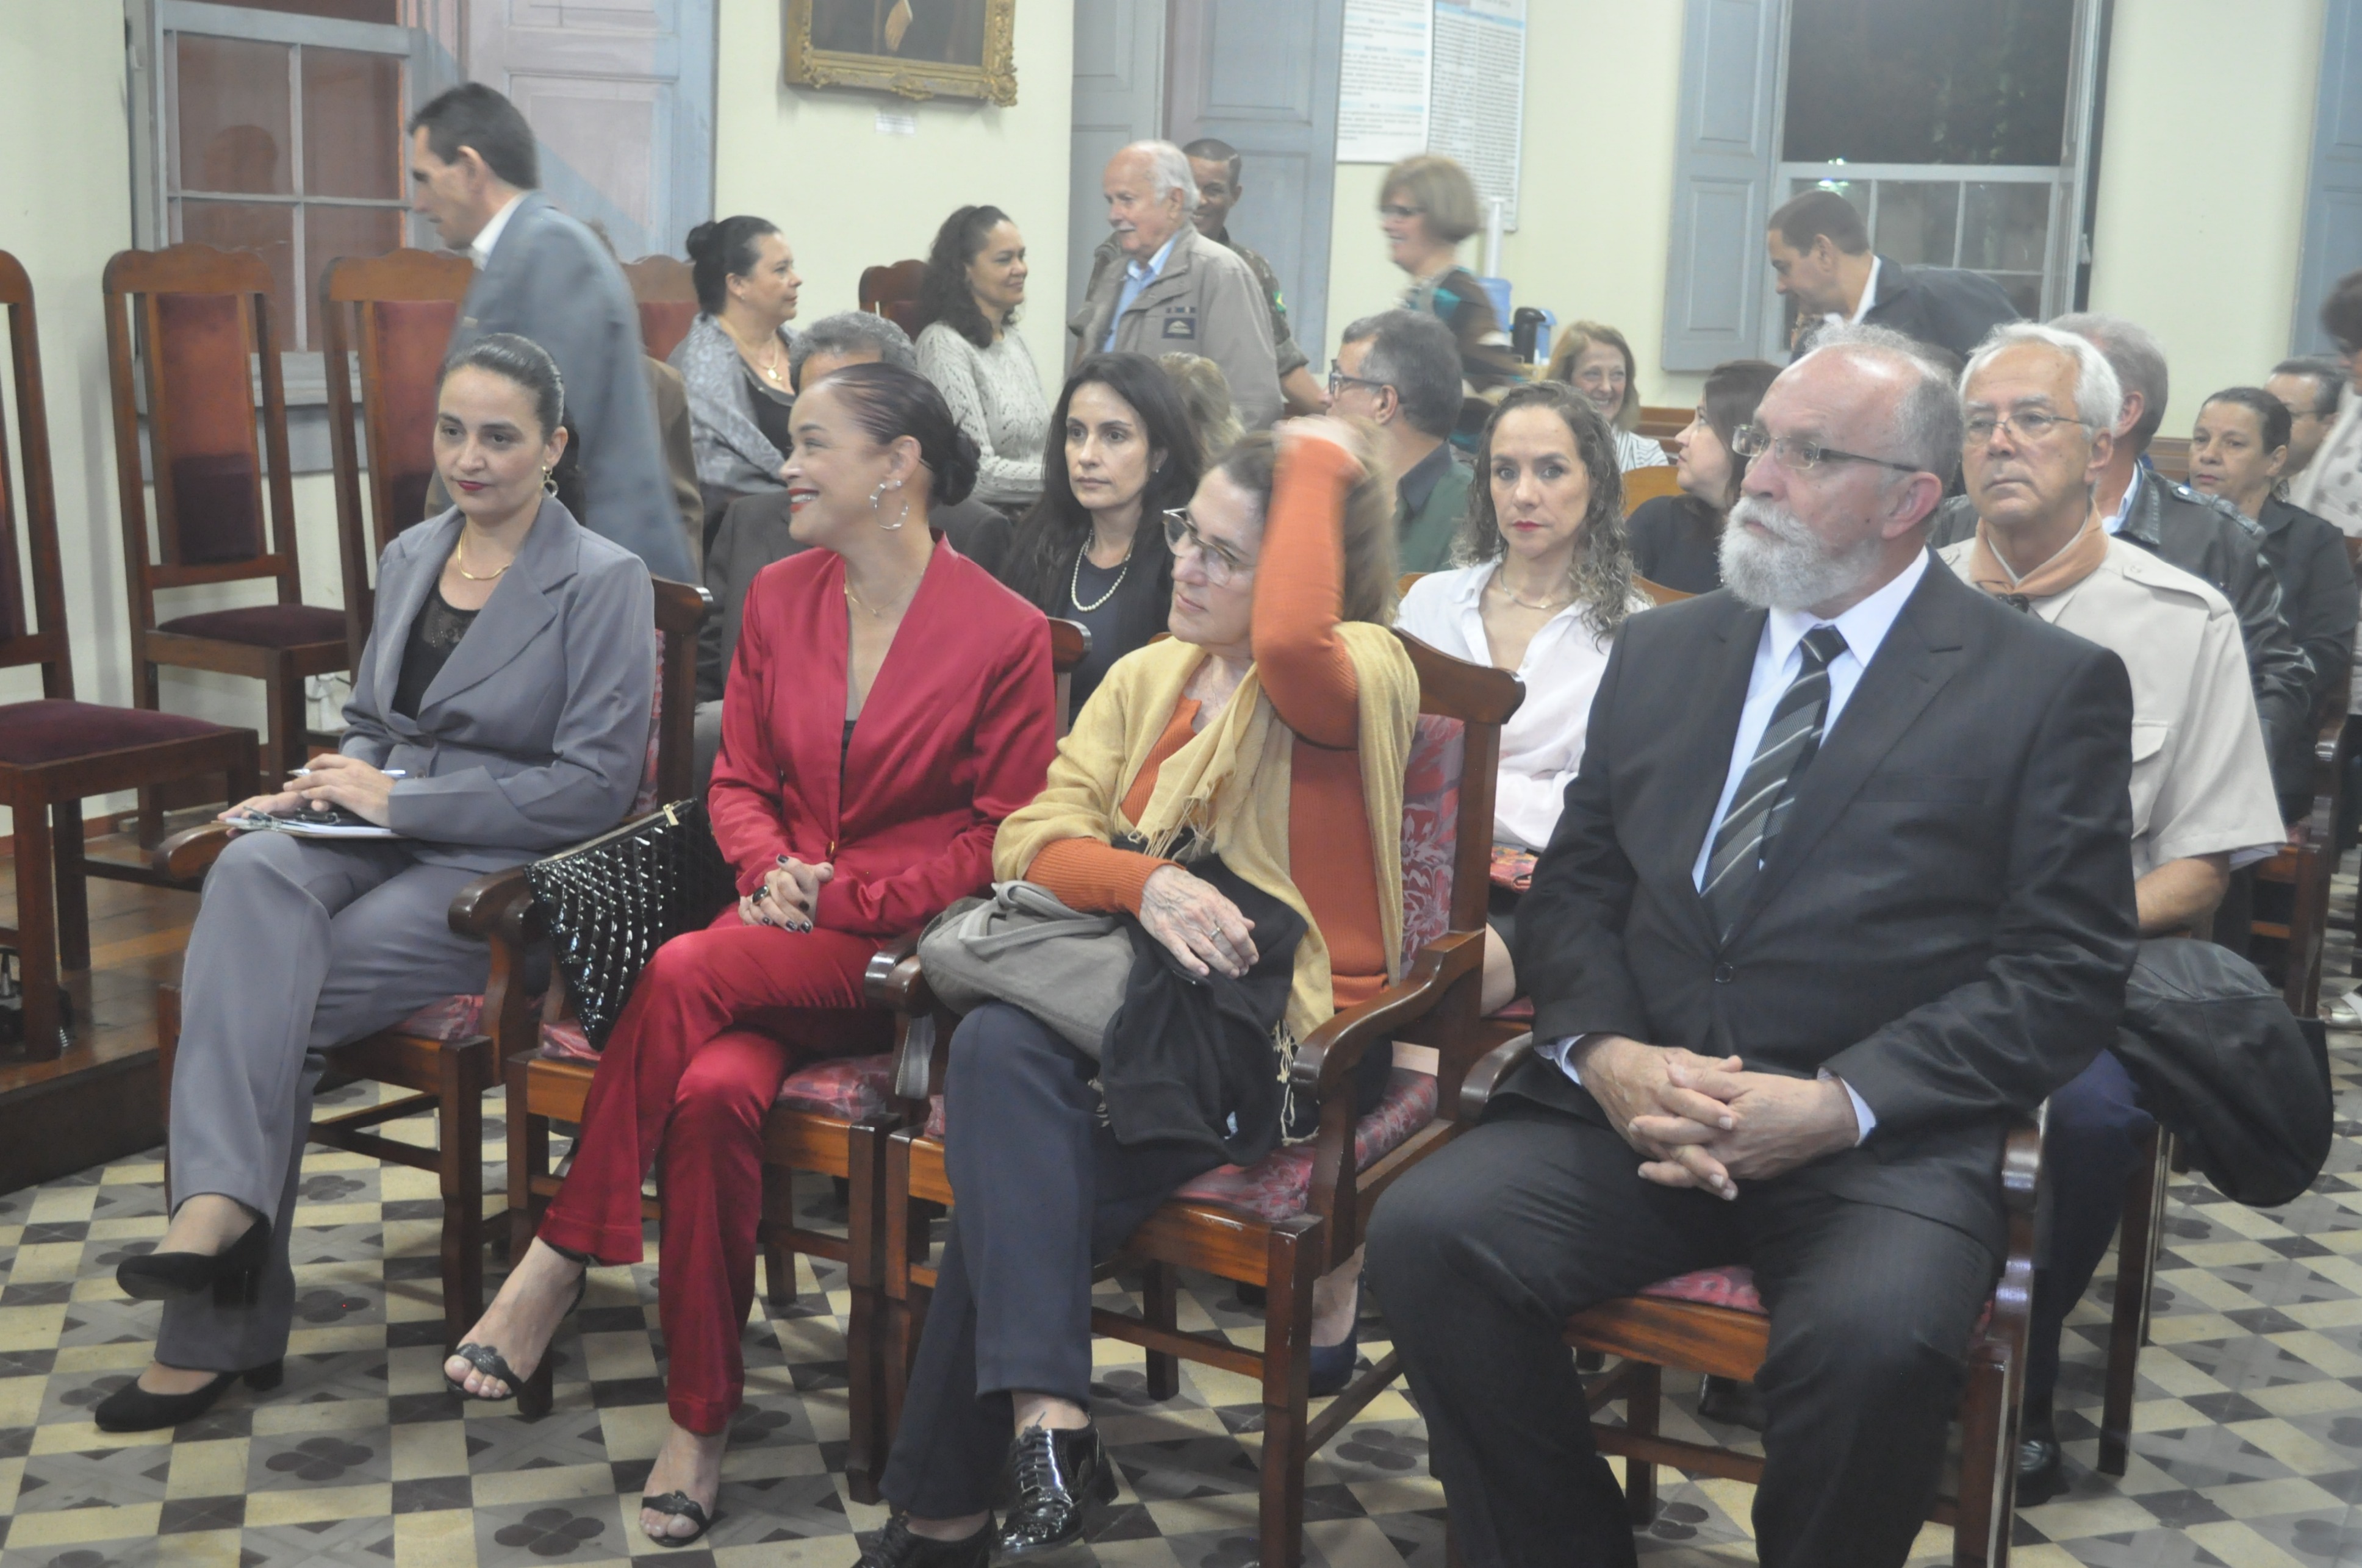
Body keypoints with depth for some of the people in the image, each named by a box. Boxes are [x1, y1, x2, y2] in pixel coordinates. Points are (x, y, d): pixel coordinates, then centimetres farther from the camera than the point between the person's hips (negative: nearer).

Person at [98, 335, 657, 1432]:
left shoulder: (604, 582, -5)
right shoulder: (409, 557, 16)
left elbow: (596, 785, -12)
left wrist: (400, 799, -14)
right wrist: (328, 783, 2)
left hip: (506, 870, -5)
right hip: (382, 840, 6)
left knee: (260, 993, -26)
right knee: (252, 873, -30)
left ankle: (215, 1328, -21)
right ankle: (223, 1209, -38)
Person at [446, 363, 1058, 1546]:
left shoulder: (1004, 633, -5)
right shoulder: (779, 600, 12)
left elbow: (1007, 836, -5)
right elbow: (737, 780, 17)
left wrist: (845, 894, -12)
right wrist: (771, 869, -6)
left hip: (906, 949, -4)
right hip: (782, 931, 4)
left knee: (683, 973, -31)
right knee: (713, 1093, -29)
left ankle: (561, 1259, -15)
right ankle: (701, 1417, -18)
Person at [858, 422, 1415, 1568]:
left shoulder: (1364, 671, -5)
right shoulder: (1150, 675, 15)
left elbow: (1291, 642, -32)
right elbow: (1033, 839, 5)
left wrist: (1318, 464, -17)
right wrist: (1145, 882, -16)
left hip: (1295, 1027, -6)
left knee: (1011, 1153, -24)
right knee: (999, 1048, -28)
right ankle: (1043, 1420, -26)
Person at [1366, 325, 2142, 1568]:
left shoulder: (2051, 688, 4)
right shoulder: (1659, 652, 17)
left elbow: (2064, 967, -3)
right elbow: (1571, 891, 14)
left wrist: (1838, 1104, -14)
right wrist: (1607, 1053, -8)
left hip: (1885, 1135, -3)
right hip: (1633, 1099, 4)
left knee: (1877, 1336, -33)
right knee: (1425, 1233, -22)